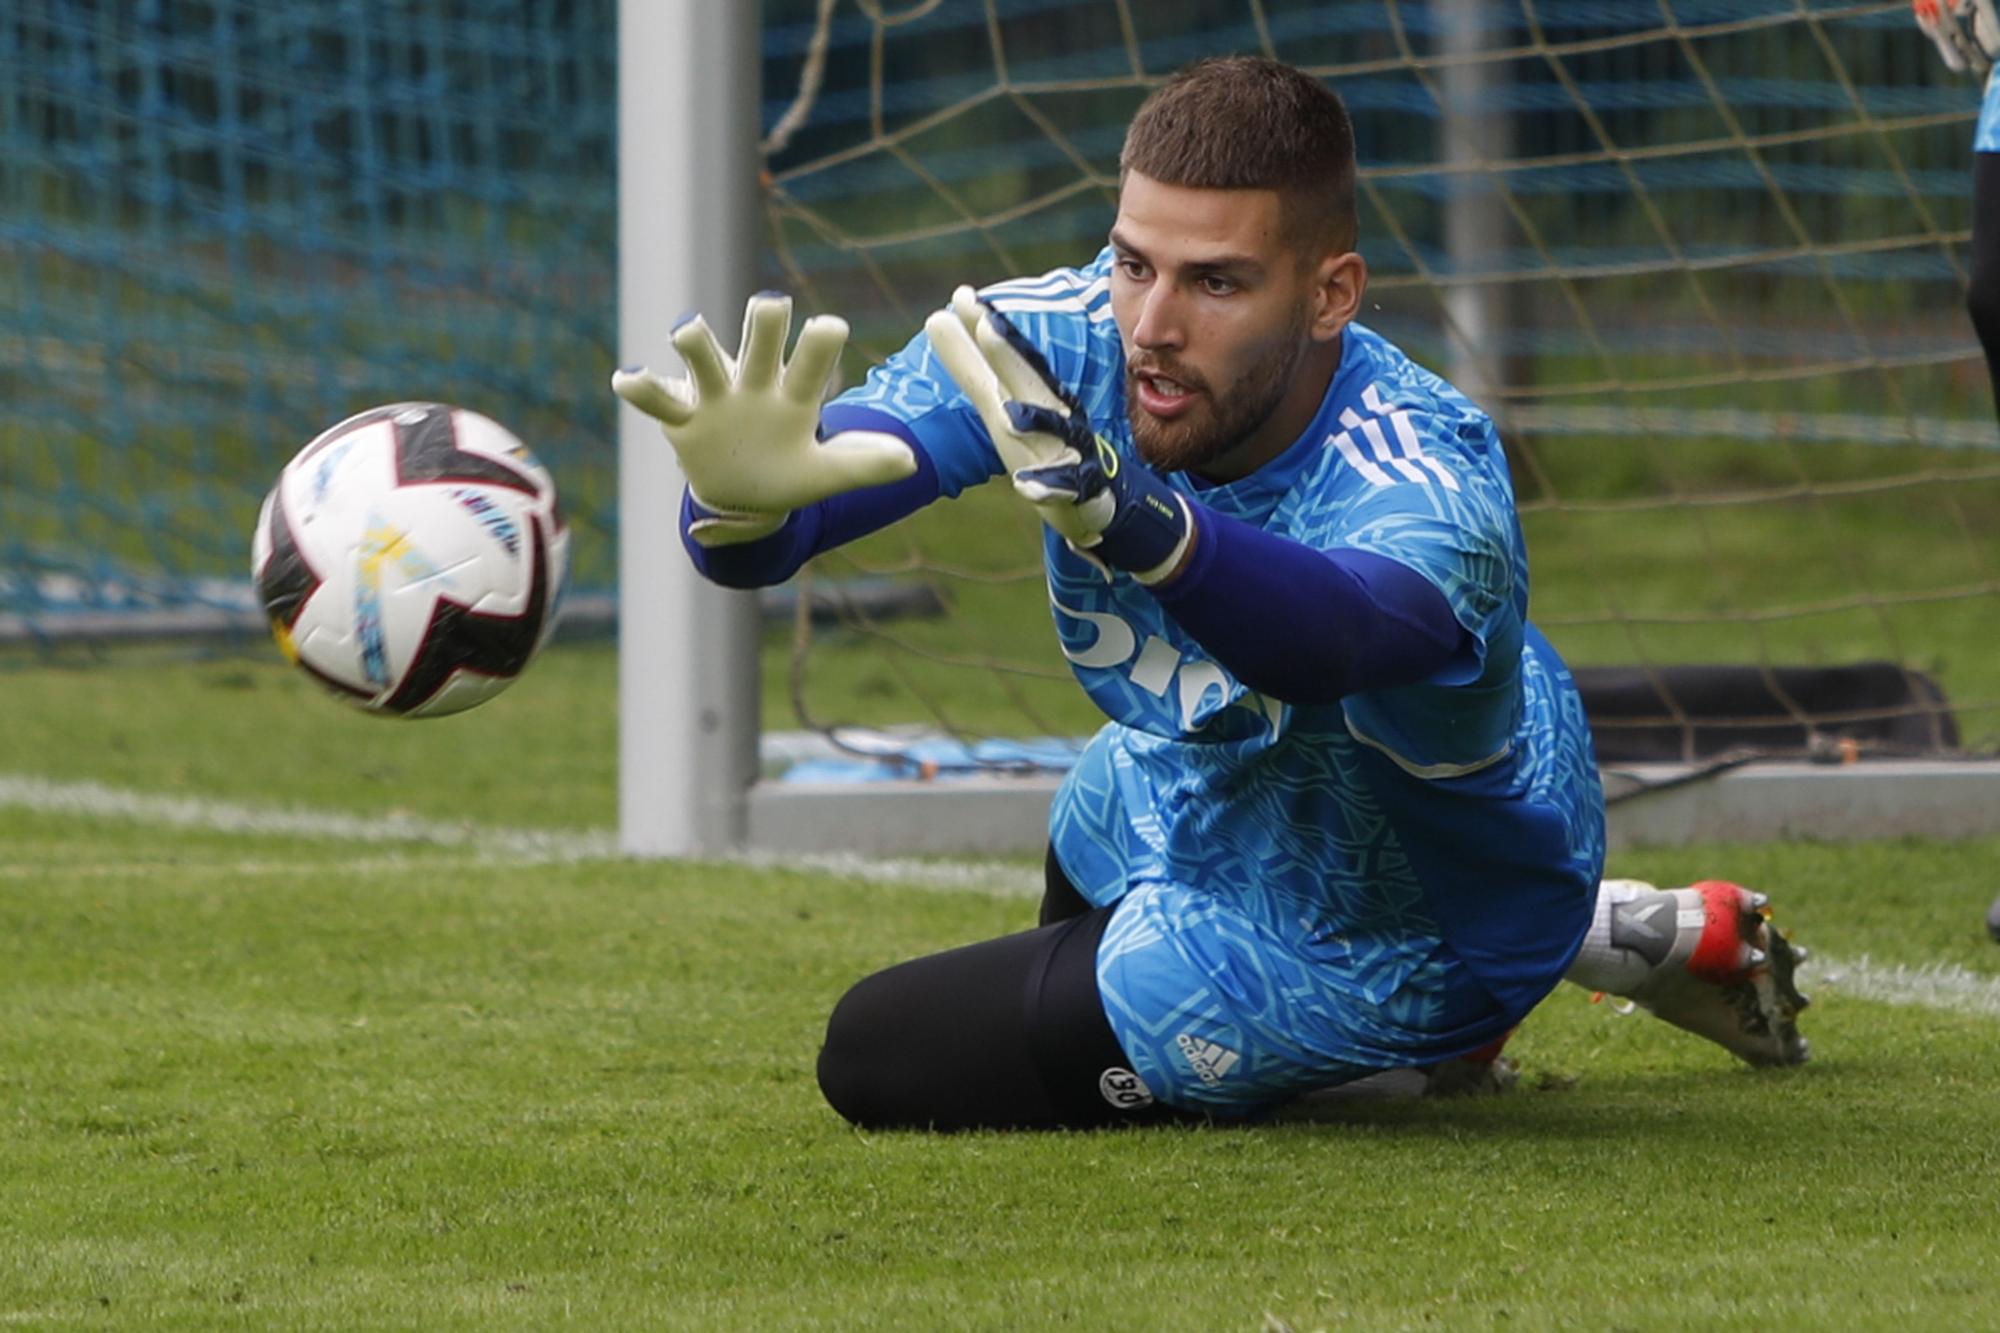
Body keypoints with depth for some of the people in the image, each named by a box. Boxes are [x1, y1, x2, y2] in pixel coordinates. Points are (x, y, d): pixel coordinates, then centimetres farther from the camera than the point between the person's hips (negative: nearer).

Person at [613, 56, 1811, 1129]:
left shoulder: (1421, 489, -44)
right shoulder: (1061, 340, -28)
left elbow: (1330, 633, -67)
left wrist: (1124, 516, -87)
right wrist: (749, 501, -67)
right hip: (1166, 805, 6)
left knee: (886, 1058, -3)